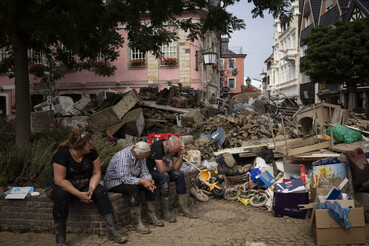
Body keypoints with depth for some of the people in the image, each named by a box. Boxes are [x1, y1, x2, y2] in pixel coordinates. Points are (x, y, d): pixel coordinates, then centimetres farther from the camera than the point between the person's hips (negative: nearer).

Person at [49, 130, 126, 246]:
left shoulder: (92, 152, -9)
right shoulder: (62, 154, -21)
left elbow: (96, 173, -4)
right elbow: (60, 180, -22)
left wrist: (91, 190, -22)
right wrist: (79, 194, -28)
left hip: (86, 184, 3)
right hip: (65, 185, -3)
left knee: (101, 192, -25)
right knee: (61, 195, -36)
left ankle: (112, 231, -24)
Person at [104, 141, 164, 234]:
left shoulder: (141, 156, -6)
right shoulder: (123, 156, -30)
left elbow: (144, 172, -4)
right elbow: (124, 177, -34)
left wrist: (148, 180, -25)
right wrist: (142, 181, -36)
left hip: (131, 180, 7)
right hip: (113, 182, -7)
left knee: (149, 185, -13)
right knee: (133, 188, -34)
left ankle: (152, 216, -4)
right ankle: (137, 222, -28)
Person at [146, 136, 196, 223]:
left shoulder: (174, 148, -6)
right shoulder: (157, 147, -28)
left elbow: (177, 168, -9)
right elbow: (161, 169, -32)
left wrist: (181, 155, -22)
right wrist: (171, 168, -12)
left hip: (164, 172, 7)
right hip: (150, 172, -7)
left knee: (180, 174, -15)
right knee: (165, 176, -34)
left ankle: (183, 207, -11)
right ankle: (165, 211, -26)